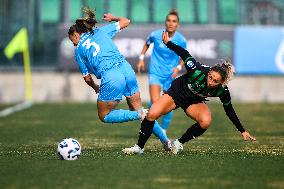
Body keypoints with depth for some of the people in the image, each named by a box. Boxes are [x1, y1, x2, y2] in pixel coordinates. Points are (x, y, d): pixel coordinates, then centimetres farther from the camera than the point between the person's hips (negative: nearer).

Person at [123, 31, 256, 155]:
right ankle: (139, 147, -3)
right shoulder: (199, 71, -35)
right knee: (151, 115, -20)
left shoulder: (222, 91, -25)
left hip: (195, 103, 2)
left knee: (206, 121, -30)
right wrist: (168, 43, -23)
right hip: (176, 92, -2)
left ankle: (179, 143, -8)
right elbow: (184, 54, -20)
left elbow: (229, 111, -9)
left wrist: (242, 131, -4)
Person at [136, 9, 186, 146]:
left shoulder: (181, 40, -9)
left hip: (171, 75, 2)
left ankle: (163, 132, 29)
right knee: (155, 103, -21)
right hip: (155, 73, -2)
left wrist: (178, 67, -11)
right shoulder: (156, 35, -11)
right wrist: (141, 59, 6)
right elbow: (147, 43, 12)